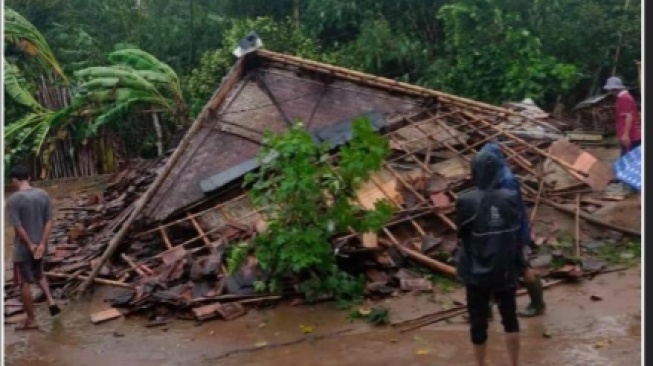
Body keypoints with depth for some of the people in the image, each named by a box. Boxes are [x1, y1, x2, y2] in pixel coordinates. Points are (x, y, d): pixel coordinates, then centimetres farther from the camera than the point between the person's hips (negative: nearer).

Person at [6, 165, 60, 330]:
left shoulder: (13, 199, -17)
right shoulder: (43, 195, 0)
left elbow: (17, 226, -20)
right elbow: (49, 221, -3)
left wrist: (30, 245, -12)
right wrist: (42, 244, -7)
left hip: (23, 248, -5)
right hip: (39, 244, 6)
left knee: (24, 283, 6)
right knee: (38, 274, 28)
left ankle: (31, 320, 13)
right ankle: (50, 300, 12)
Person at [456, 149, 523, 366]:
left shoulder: (466, 202, -18)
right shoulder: (511, 199, -9)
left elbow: (461, 235, -6)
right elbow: (517, 234, 0)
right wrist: (518, 265, 11)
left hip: (477, 271, -2)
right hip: (506, 269, 3)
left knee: (478, 321, 12)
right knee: (510, 317, 18)